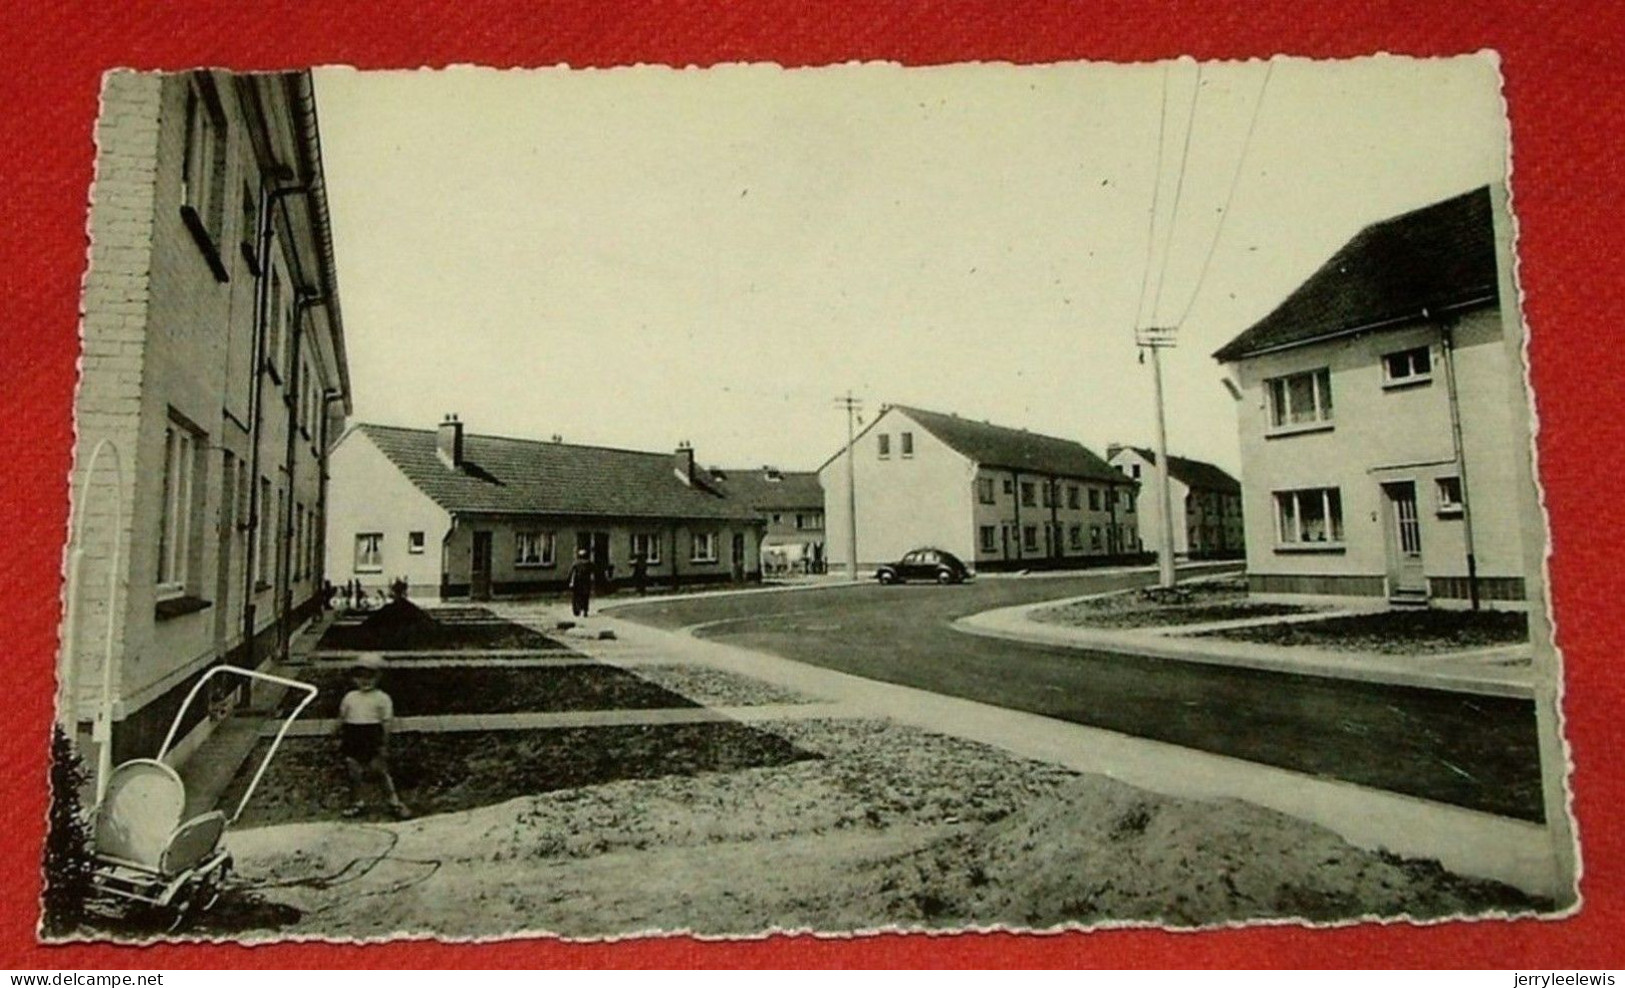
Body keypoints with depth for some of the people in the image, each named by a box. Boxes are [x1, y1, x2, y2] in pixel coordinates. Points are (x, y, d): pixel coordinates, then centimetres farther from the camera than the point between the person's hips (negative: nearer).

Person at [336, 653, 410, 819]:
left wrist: (384, 745, -6)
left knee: (381, 771, 0)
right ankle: (357, 803, 25)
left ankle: (395, 802, 6)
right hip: (353, 739, 4)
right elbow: (342, 719, 15)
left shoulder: (382, 698, -2)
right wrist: (340, 738, 10)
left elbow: (386, 723, -3)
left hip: (373, 739, -3)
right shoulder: (350, 697, 9)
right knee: (354, 772, 9)